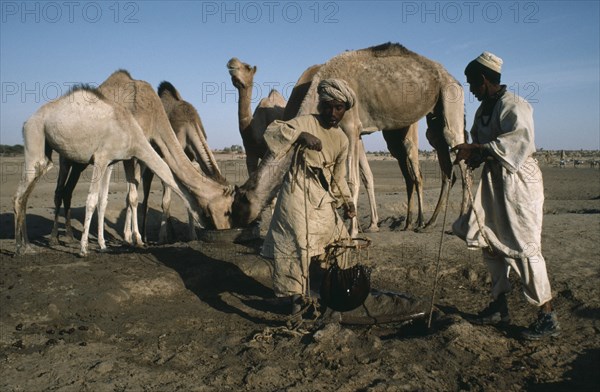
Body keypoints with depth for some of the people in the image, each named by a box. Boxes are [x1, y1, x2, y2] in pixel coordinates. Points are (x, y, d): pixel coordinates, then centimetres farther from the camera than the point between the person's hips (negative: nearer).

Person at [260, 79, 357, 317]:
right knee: (296, 239, -11)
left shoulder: (342, 140, 11)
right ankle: (296, 295, 1)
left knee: (336, 239, 12)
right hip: (298, 191, -7)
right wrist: (301, 135, -33)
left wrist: (346, 201, 6)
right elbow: (271, 131, -20)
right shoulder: (307, 122, -7)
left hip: (323, 198, 7)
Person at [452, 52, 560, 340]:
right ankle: (500, 307, 25)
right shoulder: (484, 109, 13)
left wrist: (478, 149, -35)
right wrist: (473, 156, 0)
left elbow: (520, 139, -31)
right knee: (491, 243, 12)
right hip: (494, 180, 9)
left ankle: (548, 318, 1)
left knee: (524, 247, -10)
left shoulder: (513, 105, -14)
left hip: (519, 180, -9)